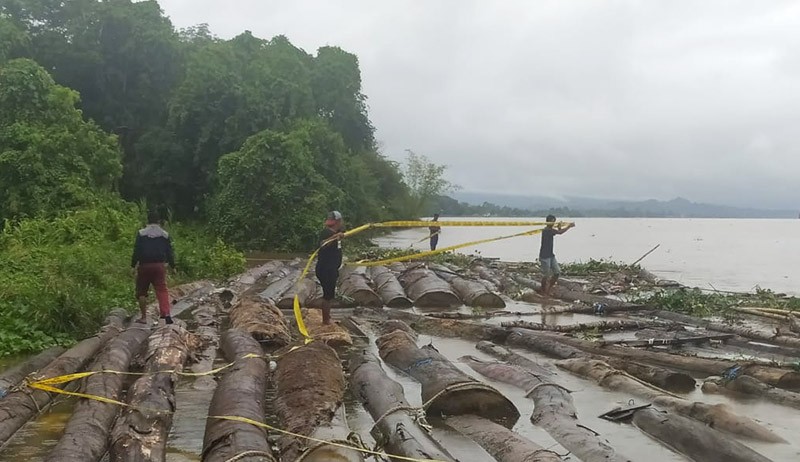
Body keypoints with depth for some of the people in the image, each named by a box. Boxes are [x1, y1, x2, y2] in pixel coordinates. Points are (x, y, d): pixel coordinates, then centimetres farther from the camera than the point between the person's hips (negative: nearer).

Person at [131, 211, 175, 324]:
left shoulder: (141, 233, -2)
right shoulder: (165, 235, 6)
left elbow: (136, 251, -3)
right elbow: (169, 252, 8)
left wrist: (133, 265, 3)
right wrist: (172, 266, 16)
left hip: (144, 265, -1)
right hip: (159, 265, 1)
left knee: (142, 291, 10)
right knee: (162, 289, -1)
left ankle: (144, 317, 13)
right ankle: (166, 314, -20)